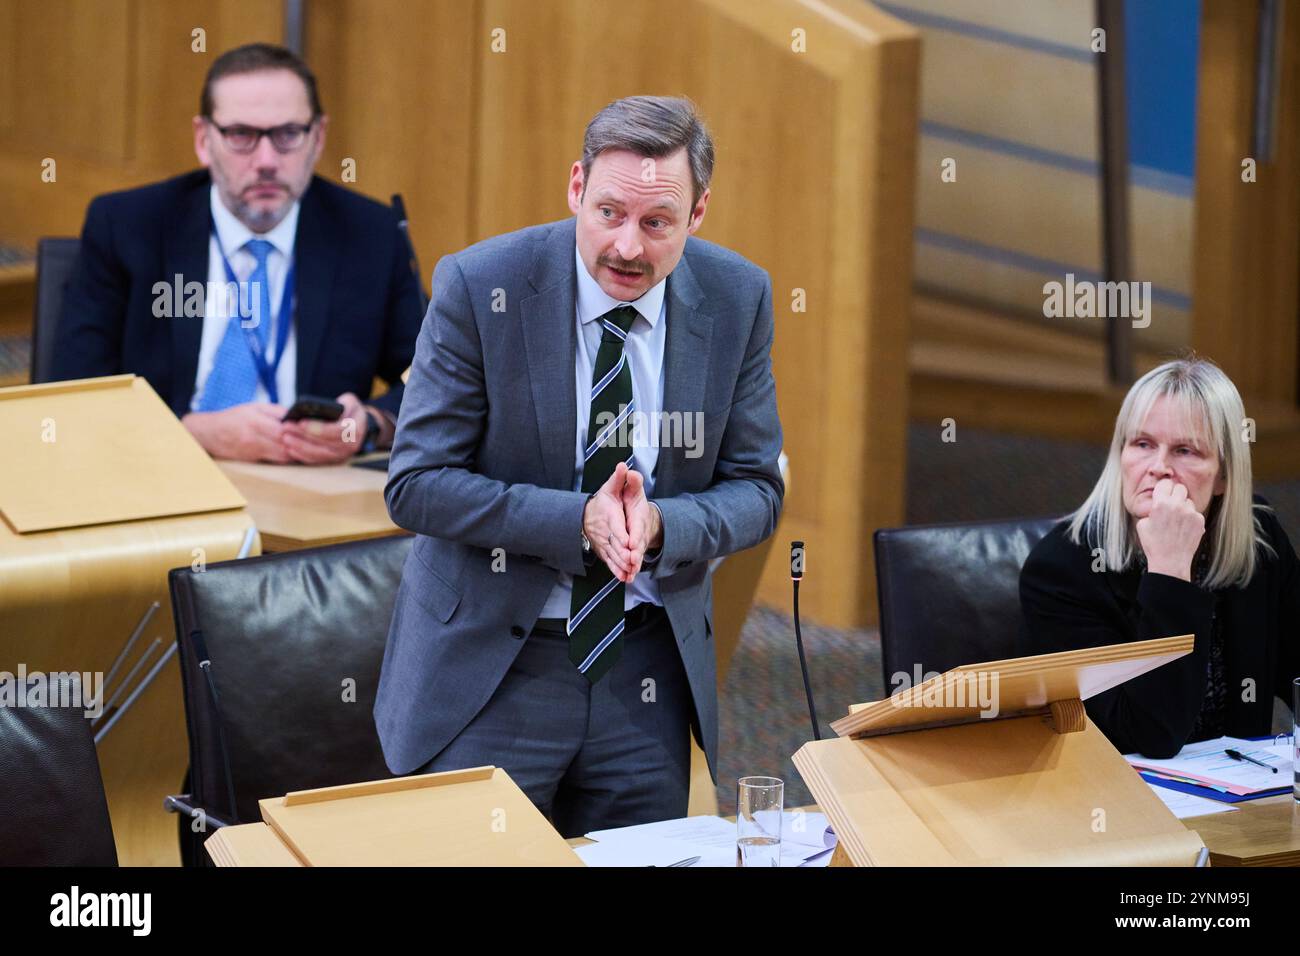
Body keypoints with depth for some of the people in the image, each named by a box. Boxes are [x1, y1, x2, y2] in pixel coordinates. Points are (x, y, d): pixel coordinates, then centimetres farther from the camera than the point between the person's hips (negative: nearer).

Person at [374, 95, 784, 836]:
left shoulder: (737, 298, -3)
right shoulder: (479, 287, -12)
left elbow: (756, 490, 1)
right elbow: (417, 485, -13)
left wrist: (658, 525, -20)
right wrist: (581, 520, -24)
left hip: (649, 666, 3)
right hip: (487, 667, -3)